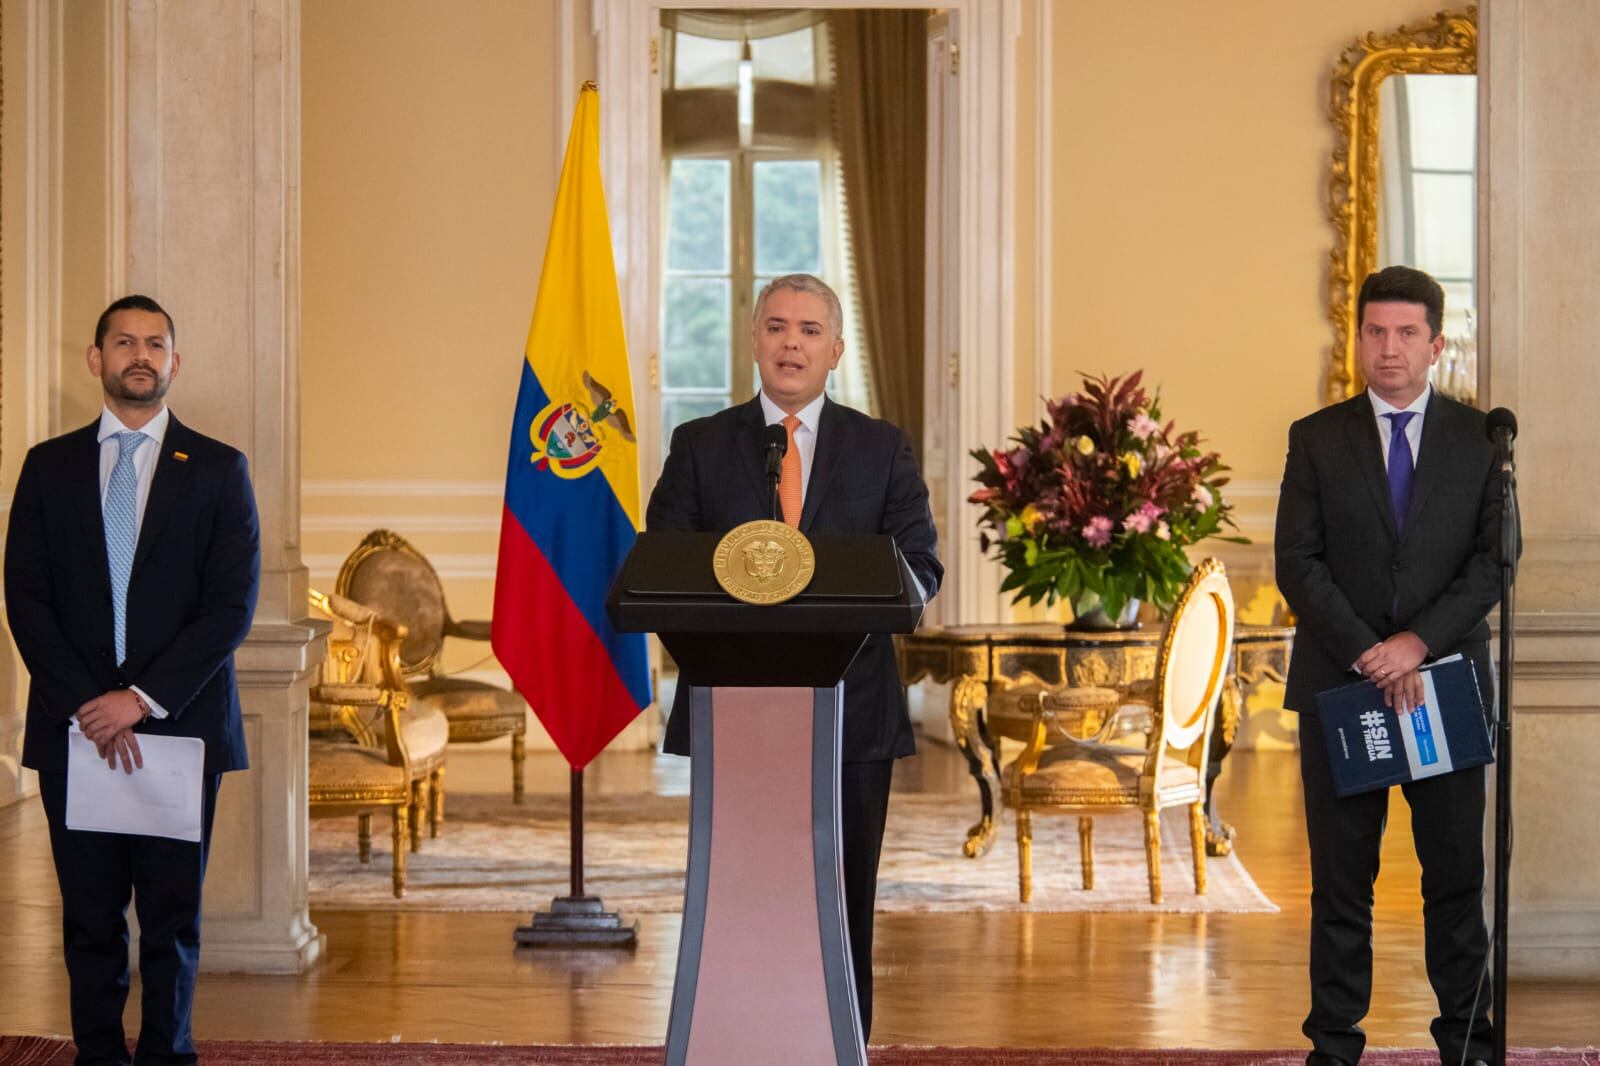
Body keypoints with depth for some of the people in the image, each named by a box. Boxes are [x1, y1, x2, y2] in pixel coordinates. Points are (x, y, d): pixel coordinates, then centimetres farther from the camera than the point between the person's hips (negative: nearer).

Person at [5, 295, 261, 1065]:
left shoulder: (217, 469, 4)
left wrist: (143, 699, -12)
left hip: (179, 723, -1)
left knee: (173, 914, 4)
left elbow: (232, 605, -3)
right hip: (75, 726, 1)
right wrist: (85, 704, -10)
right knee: (90, 914, 5)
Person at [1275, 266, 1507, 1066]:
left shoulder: (1478, 439, 5)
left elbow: (1494, 559, -2)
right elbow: (1297, 563, -3)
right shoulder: (1317, 439, 4)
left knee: (1457, 873, 4)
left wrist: (1419, 641, -15)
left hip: (1446, 683, 0)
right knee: (1341, 878, 4)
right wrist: (1365, 652, -14)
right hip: (1340, 686, 0)